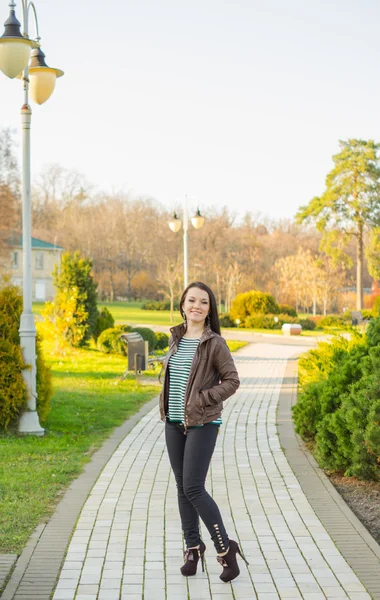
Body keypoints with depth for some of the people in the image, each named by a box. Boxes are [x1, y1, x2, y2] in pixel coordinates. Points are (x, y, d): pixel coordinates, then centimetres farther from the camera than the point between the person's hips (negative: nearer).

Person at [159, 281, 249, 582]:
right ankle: (193, 546, 23)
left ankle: (225, 548, 4)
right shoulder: (177, 338, 8)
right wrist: (167, 406, 9)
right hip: (174, 424, 6)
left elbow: (232, 381, -9)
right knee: (182, 488, 10)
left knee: (193, 489, -10)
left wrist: (202, 400, -16)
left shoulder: (215, 343, -9)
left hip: (202, 425, -6)